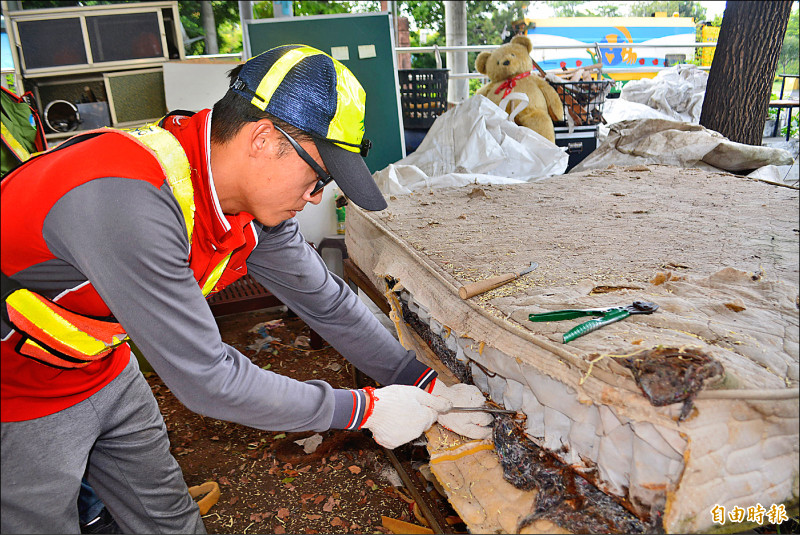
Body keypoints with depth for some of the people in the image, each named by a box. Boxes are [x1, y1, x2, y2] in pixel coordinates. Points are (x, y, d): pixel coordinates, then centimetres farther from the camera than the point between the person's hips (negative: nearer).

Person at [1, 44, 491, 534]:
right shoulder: (129, 201, -39)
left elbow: (327, 303, -5)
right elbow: (205, 378, -35)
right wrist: (366, 410, -26)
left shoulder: (256, 202, -13)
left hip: (107, 369, 7)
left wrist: (425, 387, -6)